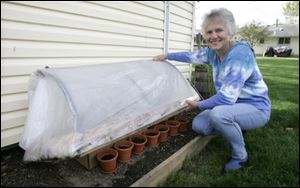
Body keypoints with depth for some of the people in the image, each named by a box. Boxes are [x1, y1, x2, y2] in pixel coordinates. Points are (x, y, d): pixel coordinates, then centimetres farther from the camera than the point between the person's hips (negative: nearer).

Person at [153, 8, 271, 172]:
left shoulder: (240, 55, -28)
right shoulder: (213, 52, -4)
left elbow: (226, 98, -33)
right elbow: (192, 56, 14)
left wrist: (198, 105, -17)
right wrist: (166, 56, 18)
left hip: (254, 108, -7)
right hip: (231, 105, 7)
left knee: (218, 114, -35)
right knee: (198, 126, -5)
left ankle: (241, 157, -8)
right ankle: (235, 129, 18)